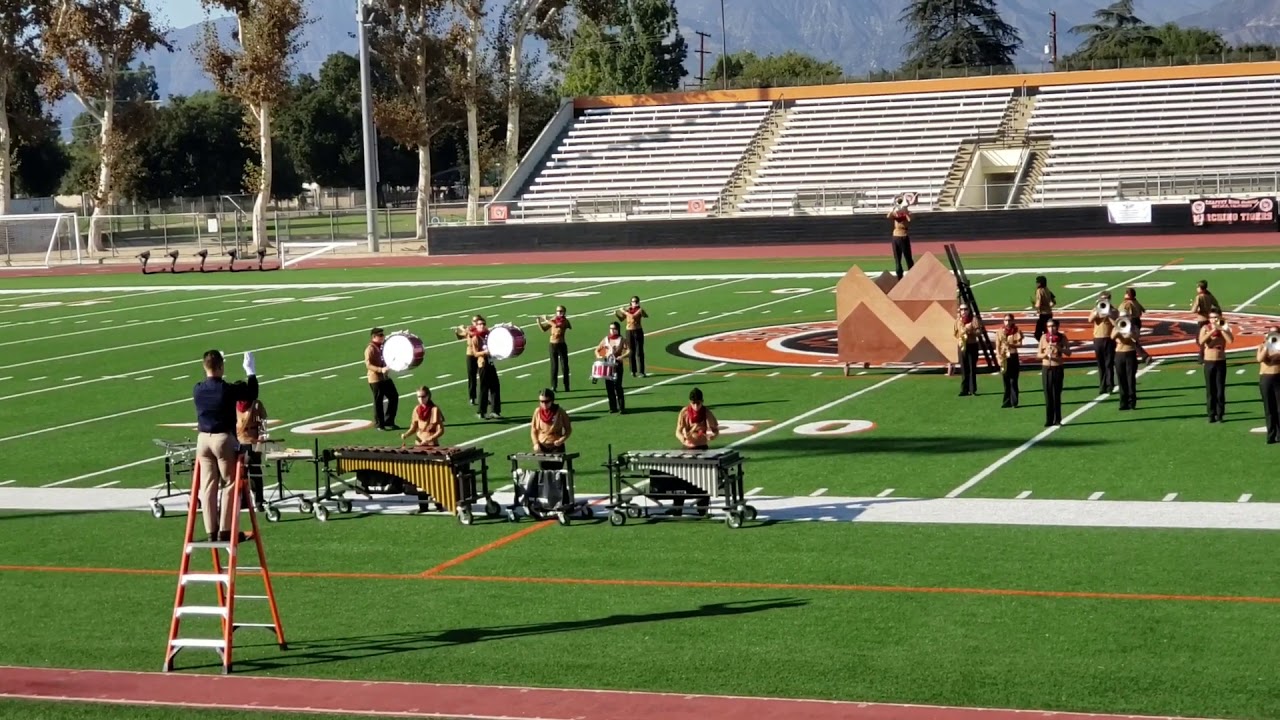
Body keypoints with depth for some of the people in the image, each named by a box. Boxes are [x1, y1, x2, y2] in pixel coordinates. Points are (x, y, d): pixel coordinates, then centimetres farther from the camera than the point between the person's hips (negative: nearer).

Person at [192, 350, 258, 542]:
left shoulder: (197, 390, 0)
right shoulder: (228, 389, -13)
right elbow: (251, 395, 1)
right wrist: (251, 373, 13)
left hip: (203, 439, 5)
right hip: (224, 439, -5)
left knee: (208, 486, 8)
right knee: (229, 484, 6)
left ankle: (211, 531, 10)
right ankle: (225, 530, 3)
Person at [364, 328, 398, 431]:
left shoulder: (383, 346, 12)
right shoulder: (370, 349, -14)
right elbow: (368, 365, -21)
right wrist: (381, 369, -31)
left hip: (385, 377, 8)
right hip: (375, 379, -8)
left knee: (394, 396, 8)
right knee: (378, 401, -1)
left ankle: (388, 421, 18)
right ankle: (380, 425, 9)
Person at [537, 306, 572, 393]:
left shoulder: (565, 321, -5)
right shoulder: (553, 320, 7)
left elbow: (557, 325, -24)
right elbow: (544, 329, 6)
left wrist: (547, 321, -19)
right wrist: (539, 322, -10)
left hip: (561, 345, -3)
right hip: (553, 345, 3)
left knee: (564, 366, -1)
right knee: (554, 366, 5)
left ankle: (566, 387, 5)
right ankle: (553, 386, 9)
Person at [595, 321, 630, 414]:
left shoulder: (622, 340, 1)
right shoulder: (606, 339, 11)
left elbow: (629, 351, -8)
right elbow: (597, 349, 15)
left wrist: (622, 356, -25)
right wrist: (599, 356, -6)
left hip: (617, 364, -4)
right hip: (607, 365, 4)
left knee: (617, 386, -10)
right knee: (609, 386, 3)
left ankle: (621, 407, -5)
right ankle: (612, 407, 13)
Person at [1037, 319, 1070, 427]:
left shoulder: (1062, 337, -1)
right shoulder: (1043, 337, 2)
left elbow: (1069, 353, -7)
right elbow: (1038, 355, 2)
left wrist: (1058, 348, -22)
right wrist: (1045, 354, -20)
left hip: (1057, 368, -1)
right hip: (1046, 368, 1)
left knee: (1057, 394, 0)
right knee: (1048, 395, 0)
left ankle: (1058, 419, 7)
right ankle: (1049, 420, 3)